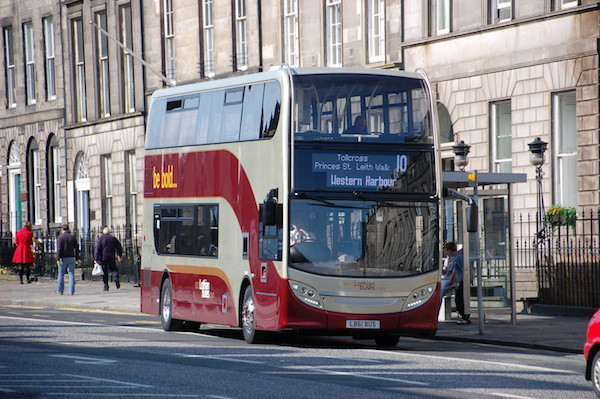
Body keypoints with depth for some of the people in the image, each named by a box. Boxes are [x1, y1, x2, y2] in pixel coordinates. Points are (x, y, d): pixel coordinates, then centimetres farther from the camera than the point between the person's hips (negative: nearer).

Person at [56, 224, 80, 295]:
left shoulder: (60, 237, -4)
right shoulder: (73, 237, 7)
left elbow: (59, 249, -12)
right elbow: (76, 248, 8)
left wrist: (58, 259, -13)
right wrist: (77, 258, 14)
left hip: (63, 258, -3)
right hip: (71, 258, 3)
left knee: (61, 275, 7)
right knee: (71, 274, 2)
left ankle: (60, 291, 12)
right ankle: (71, 291, -2)